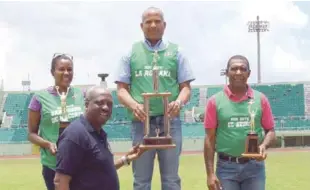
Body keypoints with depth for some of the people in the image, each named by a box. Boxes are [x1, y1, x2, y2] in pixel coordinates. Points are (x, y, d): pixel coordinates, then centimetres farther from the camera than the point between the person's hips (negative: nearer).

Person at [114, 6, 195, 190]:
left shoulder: (176, 52, 10)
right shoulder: (131, 53, 10)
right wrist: (134, 105, -16)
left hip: (170, 121, 0)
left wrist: (179, 102, -17)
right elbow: (122, 89, 6)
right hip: (141, 121, 0)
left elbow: (186, 87, 7)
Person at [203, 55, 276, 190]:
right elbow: (210, 138, 1)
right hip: (226, 167, -1)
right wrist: (210, 173, -4)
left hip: (254, 166, 1)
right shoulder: (215, 101, 0)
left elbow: (270, 131, 8)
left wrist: (264, 146, -15)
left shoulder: (260, 99, 3)